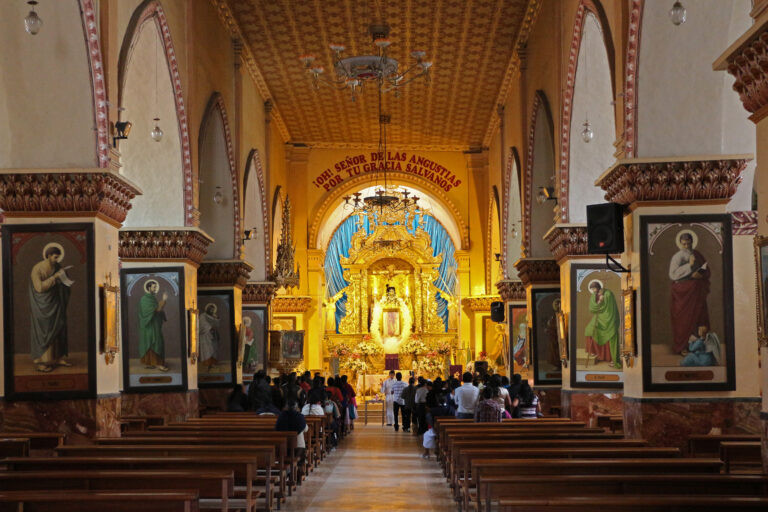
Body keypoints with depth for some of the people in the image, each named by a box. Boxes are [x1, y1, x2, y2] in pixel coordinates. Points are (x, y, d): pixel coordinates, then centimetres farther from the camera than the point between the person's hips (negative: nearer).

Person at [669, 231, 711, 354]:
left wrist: (701, 275, -12)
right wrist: (689, 265, -21)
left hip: (697, 292, 5)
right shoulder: (677, 257, -5)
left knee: (699, 316, 2)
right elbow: (673, 274, -17)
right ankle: (682, 347, 3)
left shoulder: (697, 255, 9)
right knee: (684, 318, -4)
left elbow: (707, 271, 11)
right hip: (683, 292, -4)